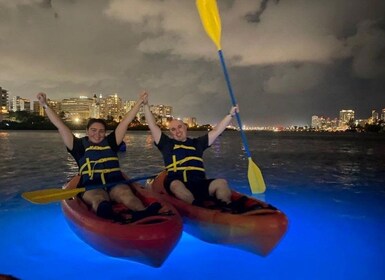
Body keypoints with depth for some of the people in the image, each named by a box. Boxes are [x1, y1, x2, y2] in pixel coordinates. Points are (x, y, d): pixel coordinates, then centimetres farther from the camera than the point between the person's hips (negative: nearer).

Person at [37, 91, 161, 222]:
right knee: (98, 199, -36)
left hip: (116, 183, 3)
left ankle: (141, 213, -61)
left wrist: (139, 102, 15)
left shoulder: (110, 142, 18)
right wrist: (45, 105, 7)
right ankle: (105, 212, -71)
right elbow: (60, 126, 10)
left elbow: (125, 122, 15)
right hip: (91, 187, -2)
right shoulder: (80, 145, 14)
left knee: (126, 194, -31)